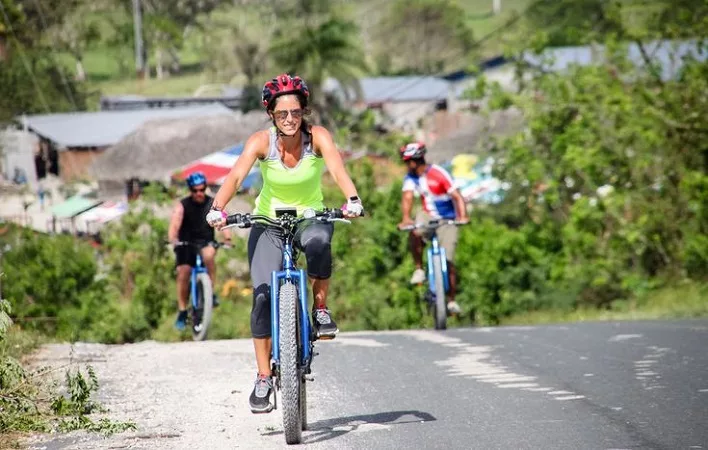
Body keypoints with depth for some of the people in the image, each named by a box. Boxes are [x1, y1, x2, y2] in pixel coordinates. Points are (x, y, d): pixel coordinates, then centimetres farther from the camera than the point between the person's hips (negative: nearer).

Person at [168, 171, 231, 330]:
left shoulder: (212, 204, -3)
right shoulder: (182, 205, -6)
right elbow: (175, 224, -20)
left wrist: (227, 237, -36)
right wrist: (172, 239, -40)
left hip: (206, 242, 0)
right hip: (186, 244, 0)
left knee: (208, 255, -33)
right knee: (183, 273, -14)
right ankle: (182, 312, -3)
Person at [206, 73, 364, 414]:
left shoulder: (318, 137, -16)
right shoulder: (261, 141, -16)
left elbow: (337, 168, -33)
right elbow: (236, 175, -29)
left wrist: (352, 200, -52)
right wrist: (217, 208, -47)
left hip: (310, 217, 0)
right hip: (268, 223, 0)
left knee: (319, 241, -38)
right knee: (263, 295, -16)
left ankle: (320, 308, -14)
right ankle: (264, 377, -6)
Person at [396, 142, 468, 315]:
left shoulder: (438, 173, -20)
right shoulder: (410, 177, -6)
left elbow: (457, 196, -22)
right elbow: (407, 198, -18)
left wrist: (463, 216, -38)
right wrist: (406, 218, -37)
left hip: (446, 220, -3)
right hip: (428, 216, 3)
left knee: (448, 261, -9)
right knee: (415, 234, -32)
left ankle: (451, 301, 3)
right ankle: (419, 269, -13)